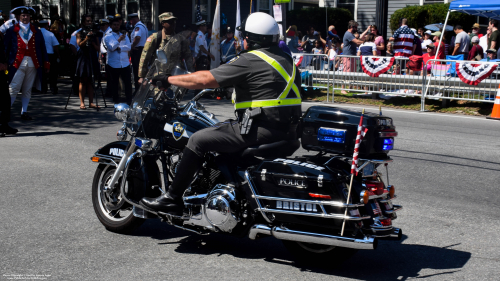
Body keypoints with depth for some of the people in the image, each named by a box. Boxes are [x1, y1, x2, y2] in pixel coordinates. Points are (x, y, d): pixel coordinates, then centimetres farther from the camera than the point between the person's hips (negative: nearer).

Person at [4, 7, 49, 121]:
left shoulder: (36, 32, 13)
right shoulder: (11, 31, 7)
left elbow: (42, 48, 13)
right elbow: (5, 47, 6)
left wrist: (46, 63, 8)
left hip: (33, 64, 2)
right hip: (17, 63, -2)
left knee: (27, 90, 7)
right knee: (13, 89, -7)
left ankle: (24, 112, 15)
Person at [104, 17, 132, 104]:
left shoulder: (124, 36, 16)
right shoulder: (107, 37, 6)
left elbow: (129, 47, 1)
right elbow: (111, 47, -12)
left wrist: (119, 48, -12)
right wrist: (119, 40, -21)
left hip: (125, 64, 2)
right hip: (114, 64, -2)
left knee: (128, 83, -1)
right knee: (114, 84, 4)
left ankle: (129, 101, 7)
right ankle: (116, 101, 14)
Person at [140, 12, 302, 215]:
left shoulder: (250, 60, -11)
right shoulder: (285, 58, 14)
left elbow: (205, 79, -13)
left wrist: (169, 80, -2)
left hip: (262, 128, -9)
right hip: (287, 129, 9)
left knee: (199, 140, -4)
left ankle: (172, 199, 0)